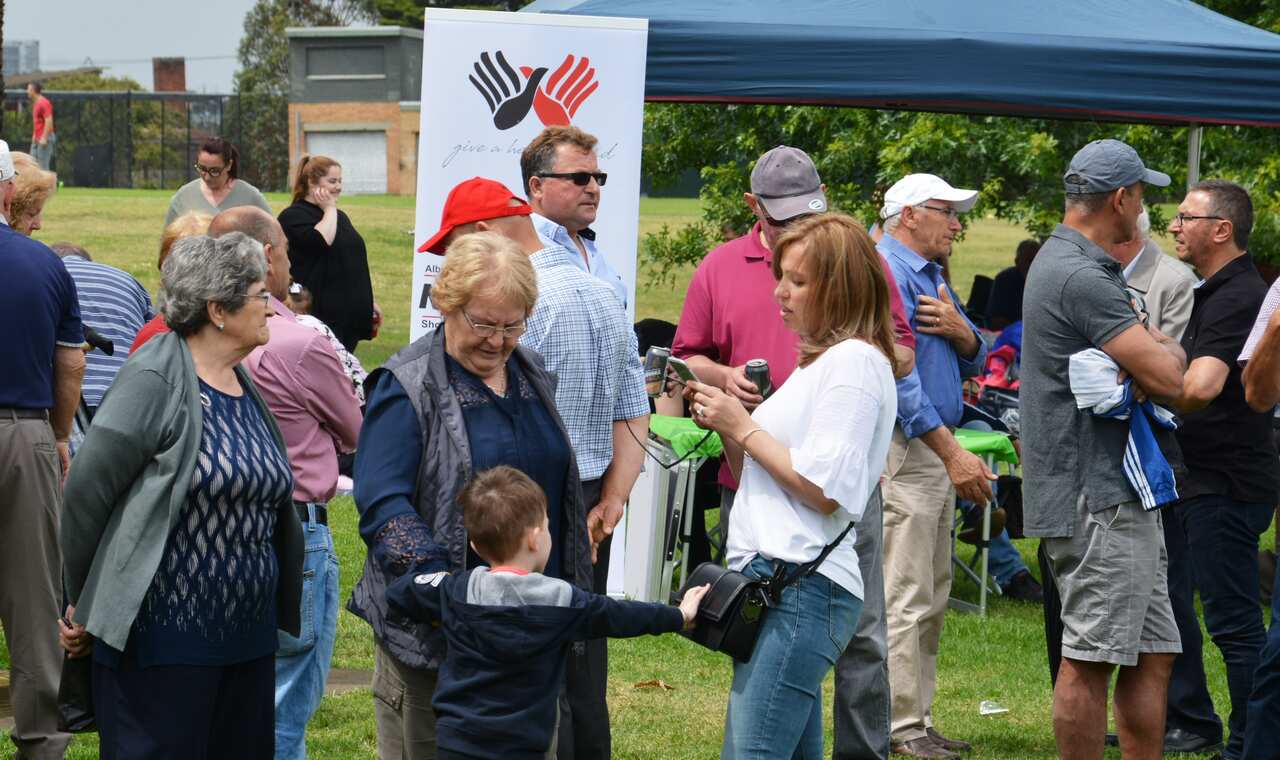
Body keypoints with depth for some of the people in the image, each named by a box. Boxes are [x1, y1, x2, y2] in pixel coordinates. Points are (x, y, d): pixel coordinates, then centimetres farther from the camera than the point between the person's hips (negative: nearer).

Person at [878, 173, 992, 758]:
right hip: (902, 449, -10)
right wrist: (954, 454, -20)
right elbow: (897, 375, -19)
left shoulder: (933, 277, 19)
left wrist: (959, 330, -5)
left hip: (937, 448, 10)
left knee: (932, 599, 13)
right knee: (906, 600, -9)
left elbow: (973, 362, 19)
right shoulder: (888, 273, -12)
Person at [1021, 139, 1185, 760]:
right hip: (1097, 499, -11)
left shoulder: (1065, 263, 18)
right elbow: (1166, 378, -21)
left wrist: (1150, 348, 2)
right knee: (1090, 659, -5)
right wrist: (1171, 351, 1)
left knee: (1153, 655, 13)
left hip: (1118, 498, 11)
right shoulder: (1081, 277, -18)